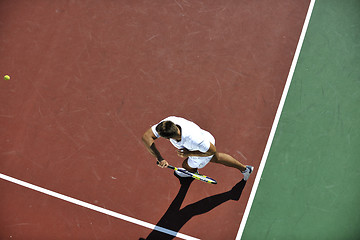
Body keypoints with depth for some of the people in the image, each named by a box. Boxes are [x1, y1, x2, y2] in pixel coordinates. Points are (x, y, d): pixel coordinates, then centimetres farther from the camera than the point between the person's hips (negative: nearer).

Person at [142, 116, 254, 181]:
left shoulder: (193, 139, -51)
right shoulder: (168, 122, -38)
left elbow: (213, 151, -34)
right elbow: (146, 136, -35)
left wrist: (189, 153, -39)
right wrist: (160, 158, -43)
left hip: (204, 152, -6)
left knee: (187, 166, 23)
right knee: (216, 159, 35)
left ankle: (193, 171, 63)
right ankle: (245, 169, 55)